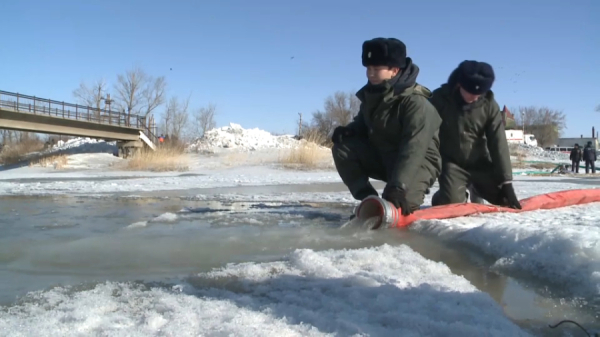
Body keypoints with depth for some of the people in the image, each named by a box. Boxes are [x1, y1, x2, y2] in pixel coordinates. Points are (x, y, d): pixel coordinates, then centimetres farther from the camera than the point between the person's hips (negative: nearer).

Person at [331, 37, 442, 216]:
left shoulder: (416, 102, -26)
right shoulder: (370, 94, -2)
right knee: (342, 148, -14)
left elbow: (413, 150, -34)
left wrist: (398, 185, -44)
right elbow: (363, 124, 14)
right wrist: (348, 130, -10)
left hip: (419, 162, -7)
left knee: (397, 201, -32)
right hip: (382, 156, 7)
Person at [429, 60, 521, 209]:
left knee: (504, 198, -4)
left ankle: (476, 190, 28)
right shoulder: (440, 98, -17)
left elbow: (498, 144, -11)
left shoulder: (489, 104, -11)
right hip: (452, 163, -3)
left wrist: (507, 182, -15)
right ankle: (440, 199, 15)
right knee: (452, 204, -23)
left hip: (480, 163, 3)